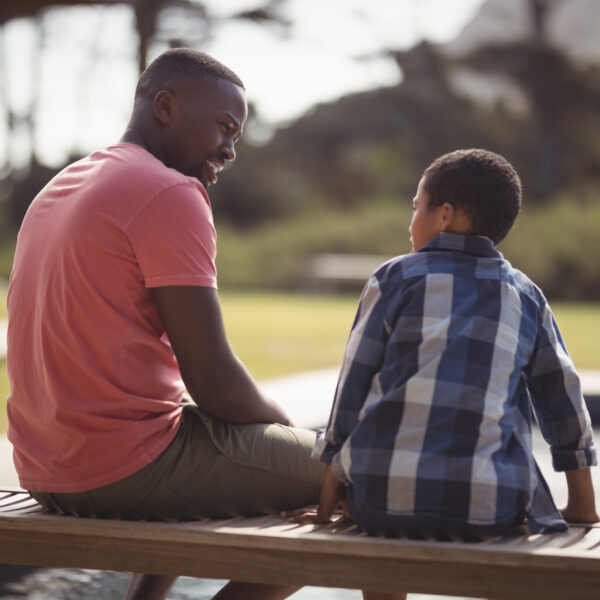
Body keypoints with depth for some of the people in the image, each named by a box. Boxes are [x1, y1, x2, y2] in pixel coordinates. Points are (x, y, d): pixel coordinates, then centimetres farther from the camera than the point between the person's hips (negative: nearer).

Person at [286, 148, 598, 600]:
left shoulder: (394, 278, 7)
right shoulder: (526, 296, 14)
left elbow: (353, 388, 6)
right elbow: (562, 398, 16)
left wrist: (328, 503, 12)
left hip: (385, 497, 0)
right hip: (491, 506, 1)